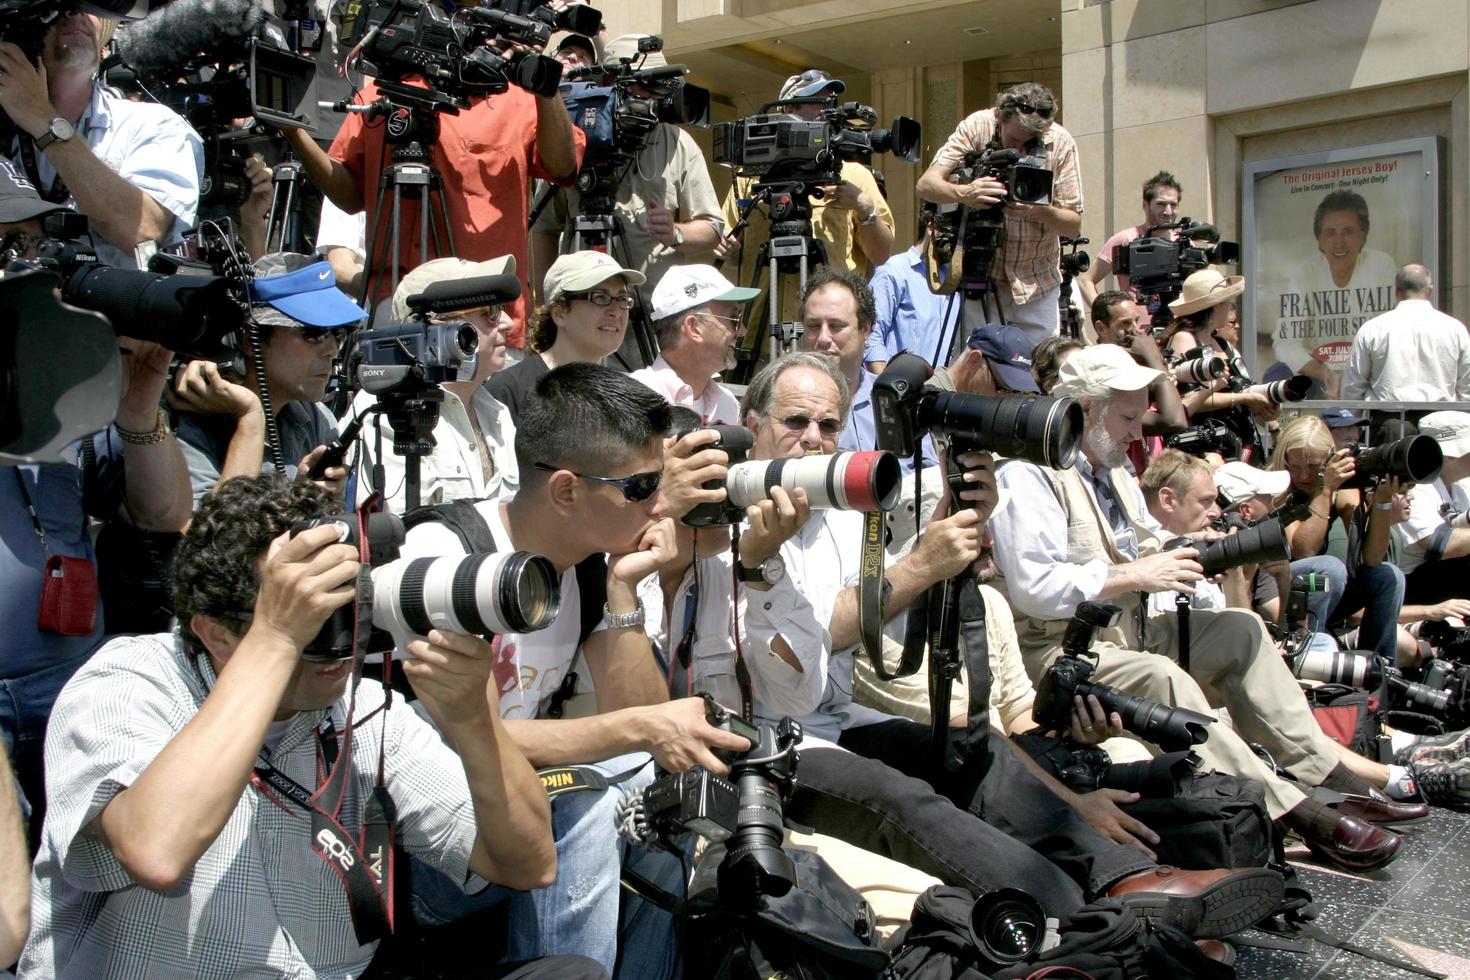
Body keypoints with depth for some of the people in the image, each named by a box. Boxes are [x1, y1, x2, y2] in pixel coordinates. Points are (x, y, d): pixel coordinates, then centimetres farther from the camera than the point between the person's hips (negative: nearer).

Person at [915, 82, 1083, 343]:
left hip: (1037, 283, 1)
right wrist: (963, 193, -38)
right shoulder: (977, 127, -12)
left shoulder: (1061, 143, -11)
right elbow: (926, 185, -18)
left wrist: (1040, 211, -30)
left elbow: (1074, 225, -9)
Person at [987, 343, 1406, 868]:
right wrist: (1136, 575, -20)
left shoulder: (1114, 471, 16)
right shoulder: (1028, 474, -15)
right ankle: (1294, 813, -27)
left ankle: (1322, 769, 3)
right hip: (1056, 650, -10)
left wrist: (1185, 556, 1)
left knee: (1240, 629, 4)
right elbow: (1034, 589, -25)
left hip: (1126, 633, 10)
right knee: (1163, 678, -32)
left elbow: (1150, 551, 24)